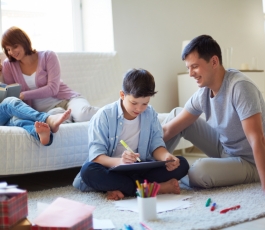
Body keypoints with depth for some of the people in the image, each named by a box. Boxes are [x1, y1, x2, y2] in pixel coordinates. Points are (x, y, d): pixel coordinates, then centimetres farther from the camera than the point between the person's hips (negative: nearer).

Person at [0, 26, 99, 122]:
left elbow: (53, 89, -9)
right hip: (42, 110, 1)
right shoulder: (8, 65, 10)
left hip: (66, 99, -1)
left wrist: (23, 95, -17)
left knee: (83, 114, -36)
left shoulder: (48, 56, 1)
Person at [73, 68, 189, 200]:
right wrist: (119, 162, -40)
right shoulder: (104, 116, -11)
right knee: (88, 170, -36)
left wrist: (166, 157, -25)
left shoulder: (150, 114, 2)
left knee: (182, 164, -15)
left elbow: (156, 144, 1)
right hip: (113, 171, -3)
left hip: (141, 170, 3)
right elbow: (96, 155, -18)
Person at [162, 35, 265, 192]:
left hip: (249, 162, -7)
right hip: (223, 148, 7)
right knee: (177, 113, 3)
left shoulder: (239, 86, -29)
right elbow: (169, 129, -1)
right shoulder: (203, 93, -7)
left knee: (201, 168, -34)